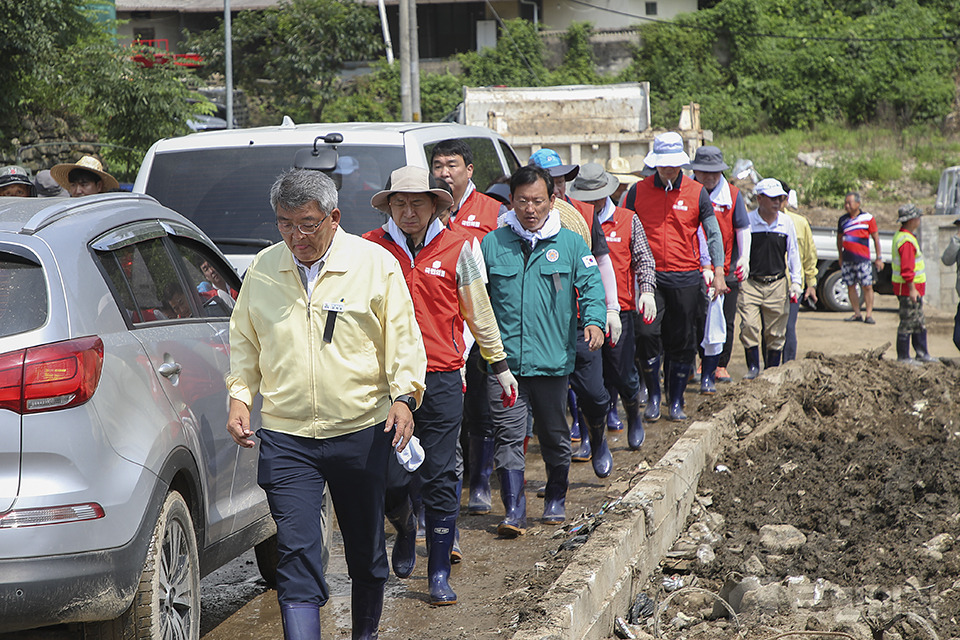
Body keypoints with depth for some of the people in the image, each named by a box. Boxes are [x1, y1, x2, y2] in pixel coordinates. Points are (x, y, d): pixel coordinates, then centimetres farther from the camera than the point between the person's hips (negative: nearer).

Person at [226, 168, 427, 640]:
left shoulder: (376, 264, -3)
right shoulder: (262, 269, 4)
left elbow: (403, 340, 0)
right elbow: (244, 342, 15)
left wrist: (404, 395, -13)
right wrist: (239, 395, 2)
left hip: (363, 432, 0)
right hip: (286, 436, 1)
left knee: (366, 550, 13)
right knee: (296, 553, -10)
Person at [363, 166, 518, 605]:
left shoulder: (458, 248, 3)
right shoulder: (371, 249, 3)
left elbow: (478, 312, 13)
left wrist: (500, 366, 16)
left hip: (441, 379, -1)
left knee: (440, 477, -1)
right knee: (389, 478, 3)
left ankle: (439, 573, 7)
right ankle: (405, 529, 37)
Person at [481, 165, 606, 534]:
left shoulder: (570, 244, 4)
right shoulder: (492, 244, 6)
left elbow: (591, 285, 2)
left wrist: (594, 321, -15)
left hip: (553, 358, 0)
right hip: (504, 358, 0)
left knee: (554, 435, 12)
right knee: (508, 435, -6)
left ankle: (556, 499, 30)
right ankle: (514, 510, -5)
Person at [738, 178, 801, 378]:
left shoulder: (786, 222, 5)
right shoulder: (747, 221, -5)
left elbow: (793, 253, 12)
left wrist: (795, 282, 8)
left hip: (777, 284, 2)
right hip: (750, 283, -2)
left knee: (775, 331, 4)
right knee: (749, 326, -11)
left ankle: (773, 369, 16)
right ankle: (753, 367, 2)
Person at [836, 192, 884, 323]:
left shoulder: (868, 218, 1)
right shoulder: (843, 220, 11)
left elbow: (875, 237, 4)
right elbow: (839, 238, 21)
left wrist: (879, 258, 2)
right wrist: (840, 256, 19)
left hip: (863, 259, -4)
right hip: (847, 259, 4)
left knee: (867, 287, -6)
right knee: (850, 287, 5)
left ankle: (868, 314, -2)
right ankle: (857, 314, 12)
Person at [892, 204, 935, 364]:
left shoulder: (900, 235, 13)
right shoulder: (906, 241, -21)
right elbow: (907, 269, -25)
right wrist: (912, 289, -23)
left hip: (914, 288, 11)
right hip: (908, 288, -11)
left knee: (919, 323, 17)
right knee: (908, 323, -3)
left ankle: (922, 354, 25)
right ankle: (903, 357, 4)